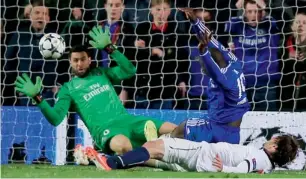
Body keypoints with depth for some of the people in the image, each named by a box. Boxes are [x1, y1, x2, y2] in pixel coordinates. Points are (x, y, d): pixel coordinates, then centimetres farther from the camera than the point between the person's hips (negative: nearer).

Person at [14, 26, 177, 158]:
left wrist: (109, 48, 5)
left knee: (173, 129, -16)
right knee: (122, 145, -44)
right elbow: (55, 118, 1)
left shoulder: (101, 73, 22)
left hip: (125, 119, 4)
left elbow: (130, 71, 10)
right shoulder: (68, 88, 12)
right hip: (104, 129, -4)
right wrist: (37, 98, -11)